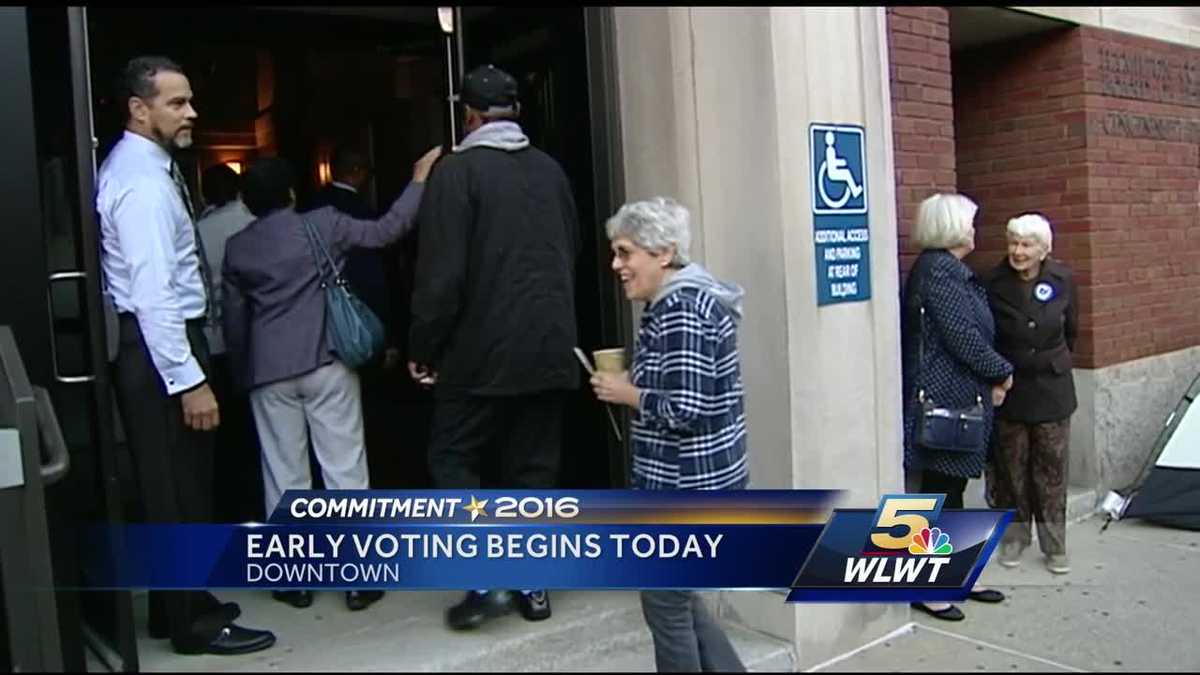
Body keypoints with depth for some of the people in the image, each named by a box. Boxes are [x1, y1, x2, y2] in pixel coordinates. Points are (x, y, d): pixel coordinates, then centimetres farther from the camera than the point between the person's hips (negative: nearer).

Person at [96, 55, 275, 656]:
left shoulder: (136, 165, 13)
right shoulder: (143, 183, -18)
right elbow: (153, 294, -24)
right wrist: (189, 380, -24)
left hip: (156, 340, 10)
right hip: (159, 346, -10)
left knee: (178, 484, 18)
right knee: (177, 488, 0)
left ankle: (178, 604, 32)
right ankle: (193, 624, 14)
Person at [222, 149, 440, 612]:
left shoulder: (237, 248, 6)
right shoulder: (323, 224, -2)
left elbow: (234, 319, 10)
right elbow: (385, 231, 2)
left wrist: (243, 373, 20)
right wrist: (419, 180, 10)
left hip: (269, 371, 2)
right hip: (326, 363, -2)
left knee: (285, 475, 9)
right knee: (345, 469, 2)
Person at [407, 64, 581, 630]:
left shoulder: (458, 170, -9)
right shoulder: (550, 169, 7)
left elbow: (441, 273, -13)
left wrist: (423, 346, -4)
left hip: (483, 351, -5)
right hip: (550, 348, 5)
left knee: (453, 458, 10)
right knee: (535, 466, 12)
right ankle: (534, 585, 18)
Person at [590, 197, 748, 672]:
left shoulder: (681, 310, -20)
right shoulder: (685, 302, 11)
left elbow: (686, 409, -26)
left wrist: (627, 393, -13)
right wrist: (634, 384, 7)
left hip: (684, 486, -10)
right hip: (689, 481, 10)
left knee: (665, 604, 6)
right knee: (677, 597, 20)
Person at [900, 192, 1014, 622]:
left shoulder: (951, 269, 16)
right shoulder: (937, 270, -15)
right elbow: (962, 335, -19)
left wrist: (991, 378, 6)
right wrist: (1002, 372, -6)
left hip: (961, 397, 10)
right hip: (945, 398, -10)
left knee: (952, 489, 16)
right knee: (939, 491, -2)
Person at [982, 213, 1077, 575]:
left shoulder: (1062, 280, -6)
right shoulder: (994, 283, -11)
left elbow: (1071, 328, 10)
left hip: (1052, 389, 1)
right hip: (1009, 389, -1)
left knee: (1051, 470, 7)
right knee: (1012, 467, 10)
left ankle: (1054, 545, 19)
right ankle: (1015, 537, 26)